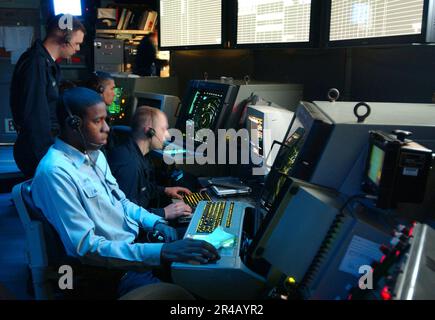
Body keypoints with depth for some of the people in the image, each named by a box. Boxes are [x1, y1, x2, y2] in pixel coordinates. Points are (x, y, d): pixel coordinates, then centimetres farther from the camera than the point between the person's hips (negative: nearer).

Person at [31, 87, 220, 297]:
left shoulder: (94, 154, 6)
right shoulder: (55, 172, -23)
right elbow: (86, 248, -27)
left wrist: (155, 222, -4)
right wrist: (162, 252, -33)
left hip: (137, 241, 9)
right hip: (112, 268, -8)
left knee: (204, 260, 2)